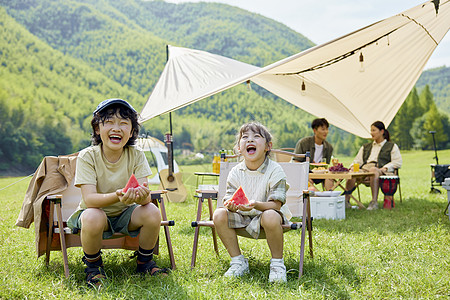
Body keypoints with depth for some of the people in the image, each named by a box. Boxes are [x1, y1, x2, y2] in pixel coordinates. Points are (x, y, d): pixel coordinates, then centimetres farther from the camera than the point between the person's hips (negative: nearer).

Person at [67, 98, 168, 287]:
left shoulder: (136, 155, -12)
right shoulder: (87, 156, -19)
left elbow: (145, 197, -19)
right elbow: (88, 199, -29)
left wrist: (143, 195, -46)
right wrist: (117, 197, -49)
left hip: (125, 214, 3)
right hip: (96, 212, -2)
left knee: (152, 212, -25)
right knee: (92, 218, -36)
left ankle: (145, 262, 2)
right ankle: (93, 266, -5)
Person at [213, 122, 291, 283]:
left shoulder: (275, 170, -15)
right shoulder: (235, 172, -4)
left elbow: (276, 204, -21)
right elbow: (228, 199, -5)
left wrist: (256, 205, -41)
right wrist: (230, 205, -31)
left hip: (267, 211, -4)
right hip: (242, 217, 4)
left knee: (270, 217, -39)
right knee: (219, 214, -21)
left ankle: (277, 263, -15)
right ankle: (238, 261, -5)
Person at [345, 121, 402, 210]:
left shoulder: (392, 146, 20)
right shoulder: (365, 147, 34)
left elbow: (398, 162, 7)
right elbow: (357, 161, 25)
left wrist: (385, 168, -10)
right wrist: (353, 166, 1)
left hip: (380, 170, -3)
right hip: (364, 169, 4)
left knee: (373, 170, -42)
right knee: (352, 173, -32)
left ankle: (374, 202, -49)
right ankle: (346, 200, -39)